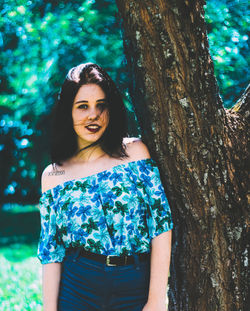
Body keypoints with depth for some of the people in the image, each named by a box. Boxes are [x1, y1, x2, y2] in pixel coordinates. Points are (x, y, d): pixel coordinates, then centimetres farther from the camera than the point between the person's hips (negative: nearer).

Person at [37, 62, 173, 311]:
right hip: (78, 289, 1)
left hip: (135, 290, 0)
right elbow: (51, 252, 3)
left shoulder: (134, 152, 0)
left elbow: (161, 225, -5)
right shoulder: (53, 176, 4)